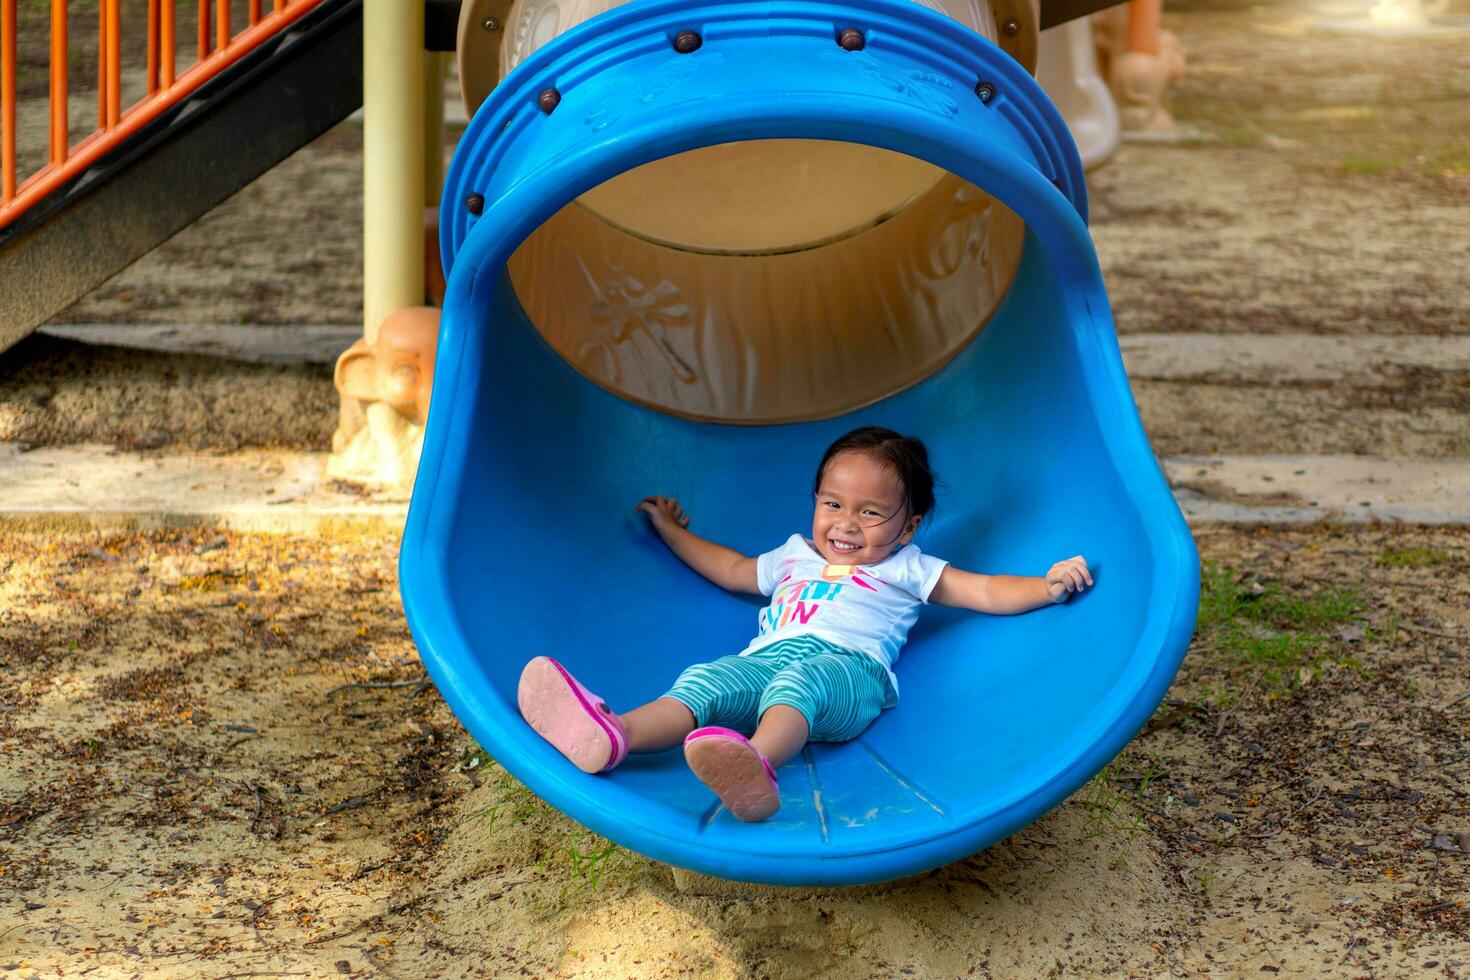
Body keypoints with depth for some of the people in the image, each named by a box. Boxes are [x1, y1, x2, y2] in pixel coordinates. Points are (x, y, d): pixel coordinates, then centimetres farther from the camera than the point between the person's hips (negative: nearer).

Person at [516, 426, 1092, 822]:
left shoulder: (906, 569, 27)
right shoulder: (795, 557, 40)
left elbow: (986, 592, 21)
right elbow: (731, 570, 53)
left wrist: (1048, 586, 6)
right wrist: (672, 530, 60)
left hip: (847, 665, -4)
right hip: (765, 659, 4)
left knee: (797, 683, -41)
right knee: (705, 681, -28)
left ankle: (756, 765, -73)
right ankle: (611, 735, -58)